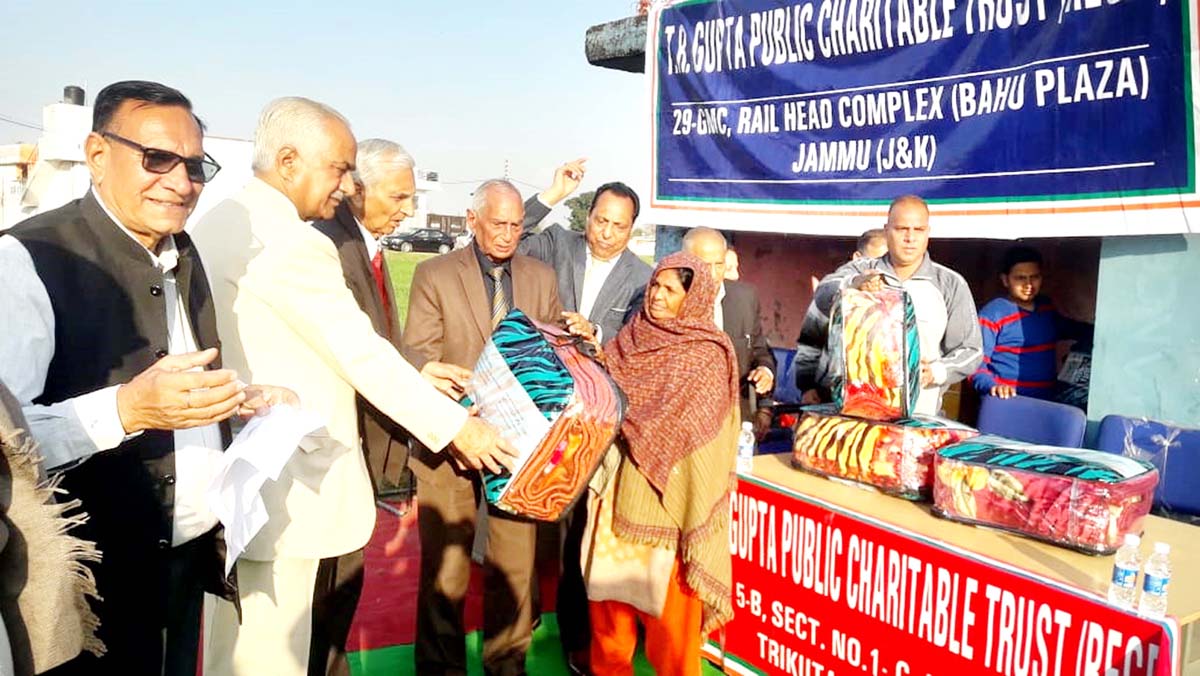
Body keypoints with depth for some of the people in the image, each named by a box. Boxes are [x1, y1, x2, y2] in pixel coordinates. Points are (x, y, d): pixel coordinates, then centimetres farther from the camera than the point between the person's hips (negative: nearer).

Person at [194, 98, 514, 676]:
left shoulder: (218, 224, 10)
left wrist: (412, 379, 9)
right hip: (286, 497, -10)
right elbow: (361, 351, -18)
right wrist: (456, 426, -6)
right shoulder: (287, 242, -21)